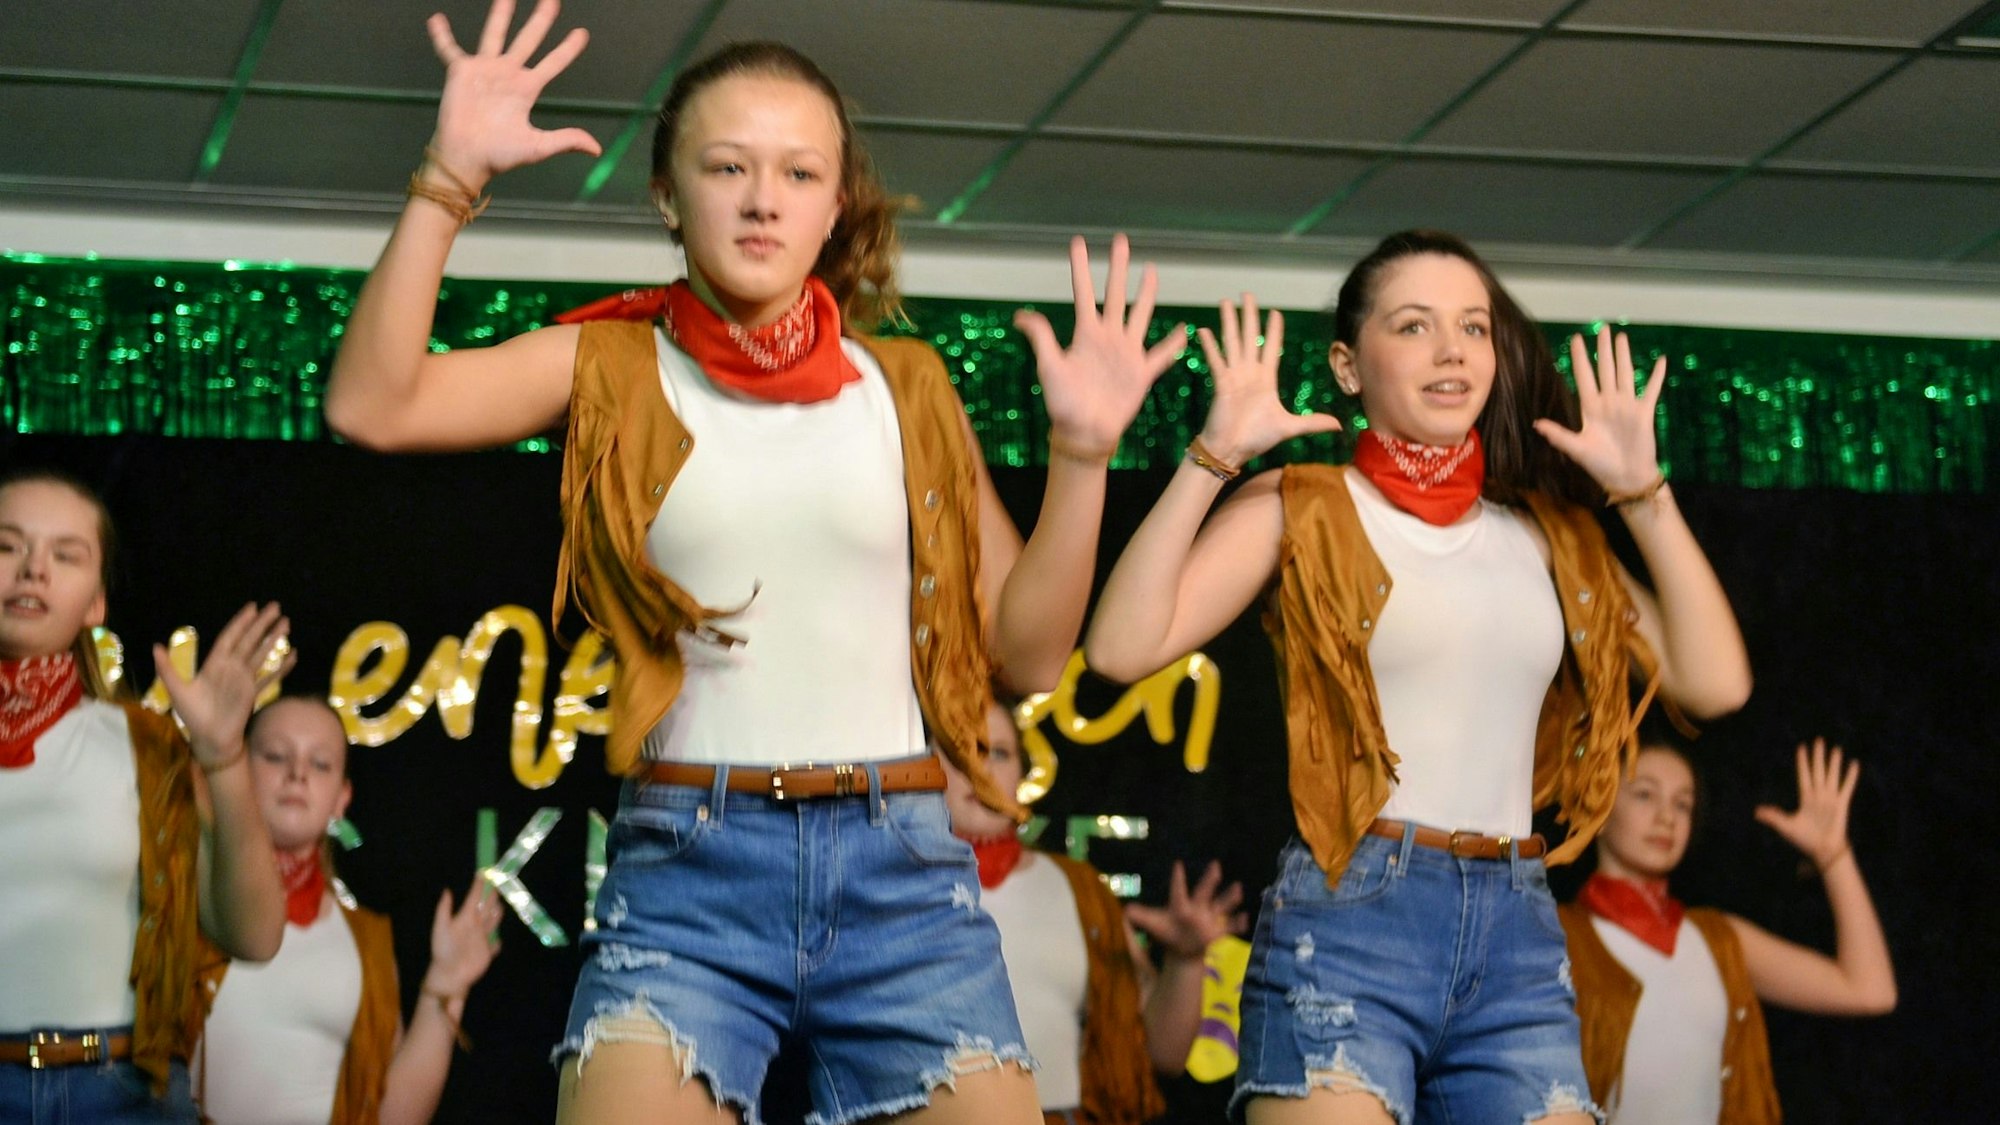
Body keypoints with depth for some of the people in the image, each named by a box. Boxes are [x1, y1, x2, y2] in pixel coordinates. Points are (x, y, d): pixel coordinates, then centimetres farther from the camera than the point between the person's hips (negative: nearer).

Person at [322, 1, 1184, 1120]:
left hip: (902, 869, 2)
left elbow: (1028, 650, 9)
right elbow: (370, 403, -8)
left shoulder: (907, 388, 11)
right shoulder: (613, 372, 7)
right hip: (686, 868, -2)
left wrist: (1083, 453, -2)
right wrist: (451, 181, -13)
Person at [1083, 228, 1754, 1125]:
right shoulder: (1301, 512, 4)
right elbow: (1123, 648, -10)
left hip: (1519, 941, 4)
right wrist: (1213, 455, -13)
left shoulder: (1547, 534, 15)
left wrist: (1642, 492, 6)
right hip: (1346, 920, -4)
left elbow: (1716, 682, 6)